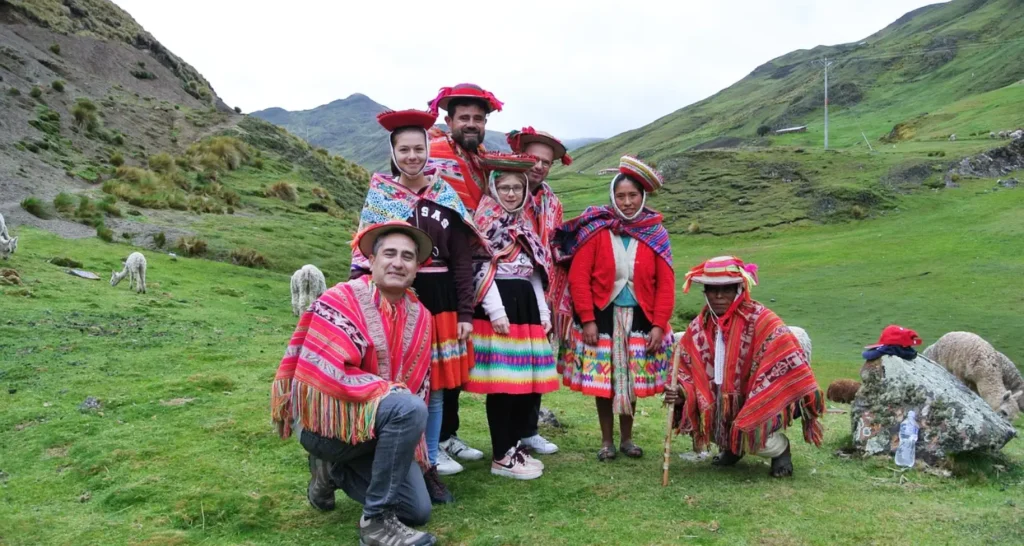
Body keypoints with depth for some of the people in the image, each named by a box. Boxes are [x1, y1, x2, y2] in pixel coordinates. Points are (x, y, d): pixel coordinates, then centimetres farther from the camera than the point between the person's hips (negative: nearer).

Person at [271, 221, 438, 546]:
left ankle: (334, 469, 18)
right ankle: (376, 520, -20)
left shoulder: (420, 316, 5)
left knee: (418, 511, 0)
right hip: (325, 419, -7)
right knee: (409, 408, -32)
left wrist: (413, 446, 7)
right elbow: (323, 374, -21)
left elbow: (418, 385, 12)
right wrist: (390, 392, -22)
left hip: (376, 423, 7)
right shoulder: (340, 301, -15)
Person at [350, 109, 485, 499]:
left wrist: (465, 314, 1)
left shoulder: (447, 197, 4)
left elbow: (462, 261, 5)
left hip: (439, 299, 2)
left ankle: (429, 467, 24)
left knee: (436, 388, 9)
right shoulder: (378, 195, 1)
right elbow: (364, 255, 0)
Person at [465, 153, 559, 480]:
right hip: (499, 304, -8)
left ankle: (516, 446, 20)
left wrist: (543, 311, 13)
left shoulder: (524, 224, 20)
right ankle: (501, 457, 0)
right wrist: (496, 311, -19)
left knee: (529, 380, 8)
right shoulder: (486, 220, -3)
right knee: (503, 381, -7)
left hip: (526, 304, 8)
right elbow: (481, 269, -12)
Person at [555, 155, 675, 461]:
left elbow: (666, 284, 0)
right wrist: (587, 320, -14)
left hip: (639, 317, 2)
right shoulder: (595, 229, -7)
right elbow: (578, 277, -9)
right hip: (602, 316, -2)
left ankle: (627, 439, 28)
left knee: (632, 381, 11)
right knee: (603, 381, 6)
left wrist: (659, 324, -7)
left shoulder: (656, 234, 1)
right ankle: (606, 441, 22)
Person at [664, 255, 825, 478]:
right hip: (722, 405, 6)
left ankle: (780, 449, 9)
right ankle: (731, 445, 17)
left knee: (750, 434, -30)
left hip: (759, 403, -6)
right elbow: (685, 369, 2)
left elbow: (791, 363, -20)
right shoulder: (699, 328, -2)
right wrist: (680, 393, -18)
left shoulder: (761, 321, -18)